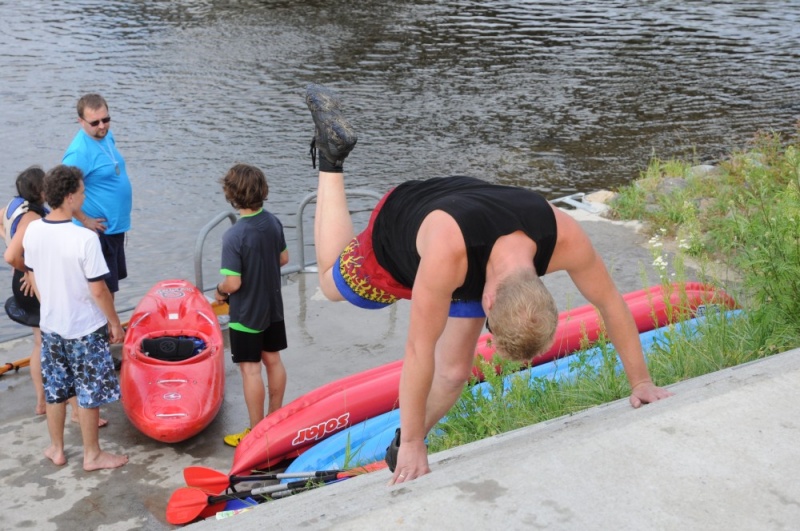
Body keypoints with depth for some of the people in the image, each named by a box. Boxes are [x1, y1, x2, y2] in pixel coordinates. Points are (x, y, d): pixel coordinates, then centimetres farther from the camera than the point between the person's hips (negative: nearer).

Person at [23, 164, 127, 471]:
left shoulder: (33, 231, -7)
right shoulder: (85, 239, -26)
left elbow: (33, 278, 5)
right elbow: (98, 290, -20)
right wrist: (115, 323, -6)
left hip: (50, 326, 6)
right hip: (85, 330, -6)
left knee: (55, 390, 19)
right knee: (89, 393, 10)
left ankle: (56, 449, 34)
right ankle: (92, 455, 23)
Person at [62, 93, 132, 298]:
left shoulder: (107, 135, 3)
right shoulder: (80, 151, -24)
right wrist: (85, 220, -20)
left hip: (116, 226, 9)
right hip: (99, 230, -9)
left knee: (113, 280, 21)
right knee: (104, 288, 0)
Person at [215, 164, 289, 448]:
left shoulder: (234, 236, -26)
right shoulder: (273, 222, -5)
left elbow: (233, 283, -25)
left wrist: (219, 291, -4)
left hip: (246, 314, -7)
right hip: (273, 307, 7)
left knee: (251, 370, 4)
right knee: (273, 360, 18)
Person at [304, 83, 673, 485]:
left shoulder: (564, 238, -40)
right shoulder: (448, 250, -52)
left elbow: (610, 301, -21)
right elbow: (419, 351, -43)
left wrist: (641, 382, -13)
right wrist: (413, 445, -33)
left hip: (472, 267, 3)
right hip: (398, 237, -3)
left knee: (455, 373, -1)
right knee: (332, 284, 25)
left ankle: (400, 451, 27)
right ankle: (332, 155, 30)